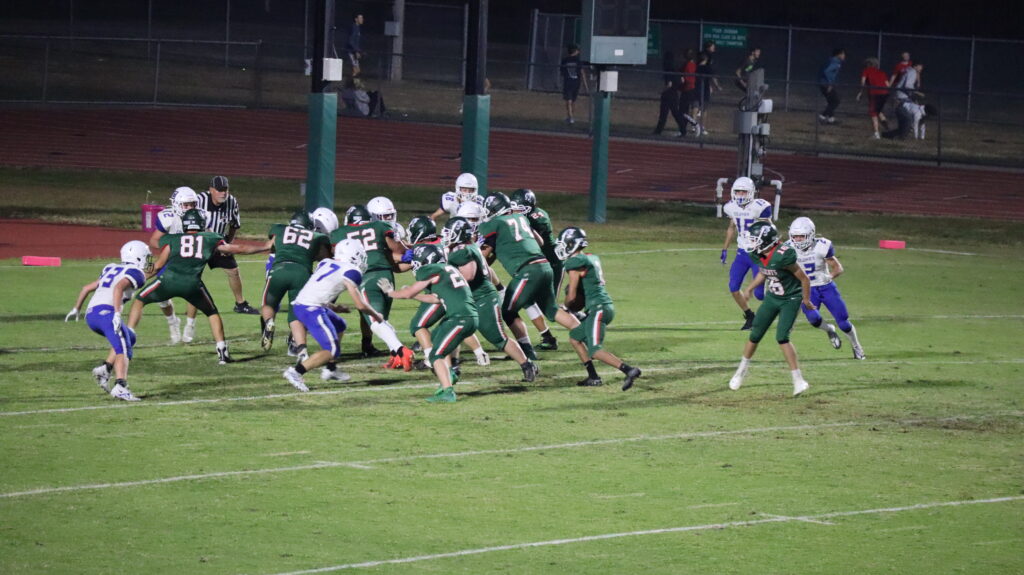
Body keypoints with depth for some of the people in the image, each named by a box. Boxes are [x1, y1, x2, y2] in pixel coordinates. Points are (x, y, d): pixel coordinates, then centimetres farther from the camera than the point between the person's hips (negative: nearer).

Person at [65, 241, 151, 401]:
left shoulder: (111, 269, 29)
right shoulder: (136, 273, 5)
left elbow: (87, 287, 34)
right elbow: (119, 287, -15)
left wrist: (76, 308, 45)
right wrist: (117, 314, -23)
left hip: (90, 315, 8)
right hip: (105, 312, -8)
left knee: (129, 338, 25)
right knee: (123, 350, -16)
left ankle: (104, 369, 7)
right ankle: (120, 387, -39)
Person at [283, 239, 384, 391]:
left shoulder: (325, 263, 17)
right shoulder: (350, 271, -5)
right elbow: (360, 305, -3)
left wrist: (334, 307, 38)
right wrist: (376, 316, 16)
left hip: (300, 304, 9)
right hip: (312, 309, -9)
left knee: (339, 327, 28)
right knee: (332, 351, -8)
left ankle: (330, 369, 28)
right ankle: (296, 371, -17)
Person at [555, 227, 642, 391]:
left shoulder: (574, 263, -10)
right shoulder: (593, 258, 17)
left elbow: (572, 296, -9)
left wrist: (566, 307, 13)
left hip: (598, 308, -9)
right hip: (607, 305, 9)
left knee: (595, 351, -15)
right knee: (574, 337, 20)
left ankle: (629, 370, -28)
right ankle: (593, 377, 15)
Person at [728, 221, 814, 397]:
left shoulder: (783, 256, -32)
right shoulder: (758, 255, -8)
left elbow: (804, 279, -20)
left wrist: (806, 300, -8)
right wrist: (750, 288, 13)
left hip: (790, 300, -7)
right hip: (772, 298, 7)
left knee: (782, 337, -19)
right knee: (755, 335, 10)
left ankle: (798, 381, -12)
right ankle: (741, 372, 32)